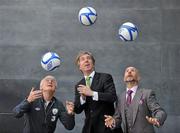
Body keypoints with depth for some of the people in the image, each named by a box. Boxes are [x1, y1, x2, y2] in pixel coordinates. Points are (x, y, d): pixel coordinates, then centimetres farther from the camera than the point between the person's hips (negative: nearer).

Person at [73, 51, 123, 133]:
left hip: (106, 125, -4)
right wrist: (82, 98, -14)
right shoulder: (79, 86, 10)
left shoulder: (105, 77, -3)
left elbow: (113, 97, -16)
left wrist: (92, 93, -20)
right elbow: (77, 110, 5)